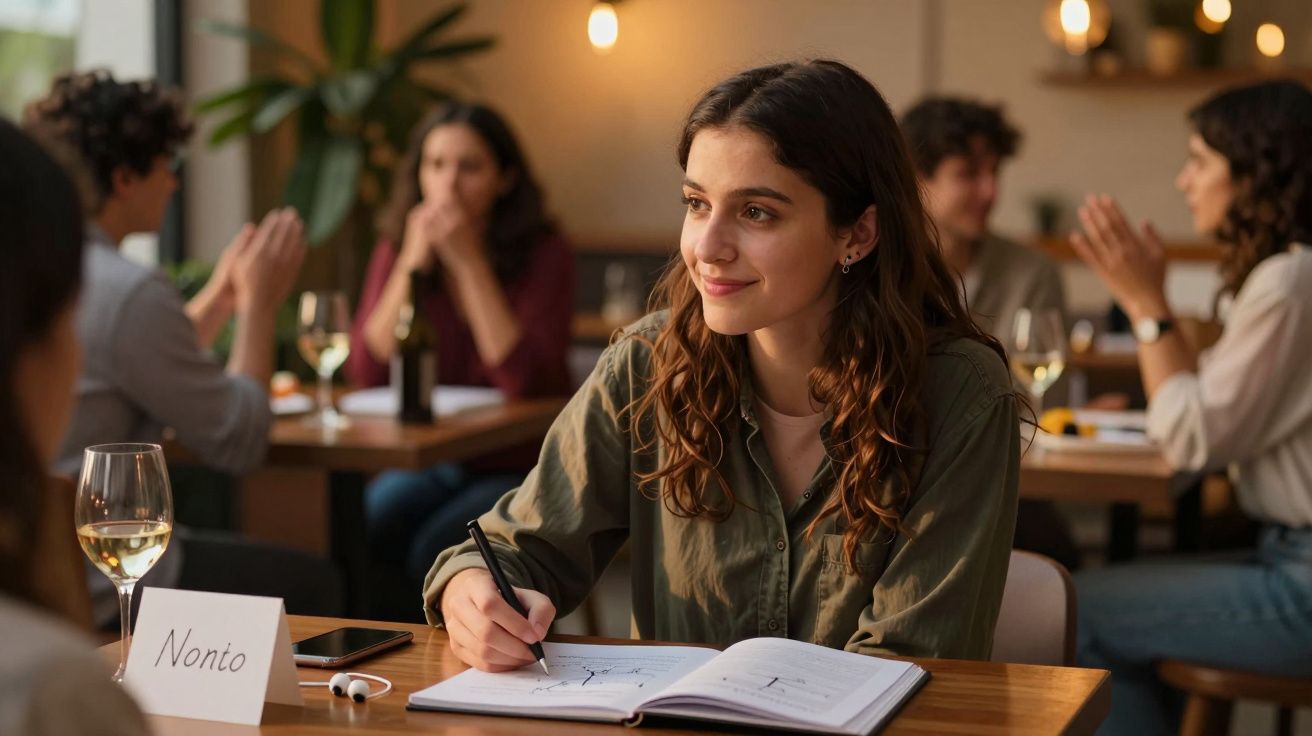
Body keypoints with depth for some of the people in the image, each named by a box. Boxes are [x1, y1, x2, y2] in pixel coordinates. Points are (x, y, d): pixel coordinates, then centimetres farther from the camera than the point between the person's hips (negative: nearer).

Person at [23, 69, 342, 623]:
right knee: (310, 584, 7)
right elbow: (239, 442, -13)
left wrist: (220, 297, 18)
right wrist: (259, 304, -2)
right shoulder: (128, 292, -21)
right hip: (95, 584, -9)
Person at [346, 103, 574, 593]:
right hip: (428, 465, 3)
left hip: (519, 472, -3)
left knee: (434, 550, -28)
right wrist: (413, 262, -15)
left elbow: (526, 382, -21)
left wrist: (469, 262, -21)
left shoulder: (544, 255, -8)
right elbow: (366, 373, -8)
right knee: (369, 520, -27)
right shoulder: (395, 250, 3)